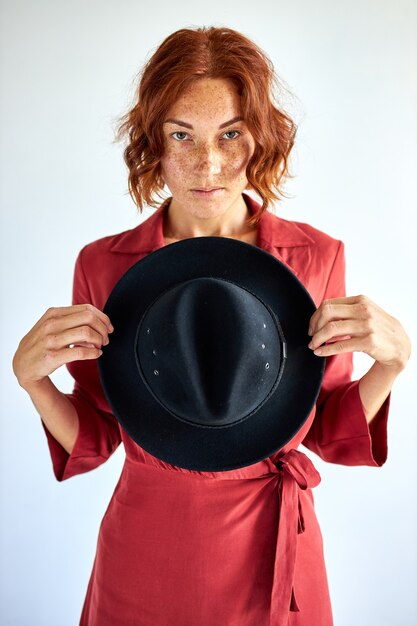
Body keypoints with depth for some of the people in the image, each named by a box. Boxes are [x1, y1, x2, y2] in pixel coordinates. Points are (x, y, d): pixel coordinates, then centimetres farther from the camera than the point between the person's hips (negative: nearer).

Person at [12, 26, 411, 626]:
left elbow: (326, 431, -2)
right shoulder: (103, 264, -10)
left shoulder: (317, 256, -10)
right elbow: (94, 440, -3)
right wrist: (31, 376, -20)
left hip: (273, 551, 1)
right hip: (145, 553, 0)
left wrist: (391, 360, -18)